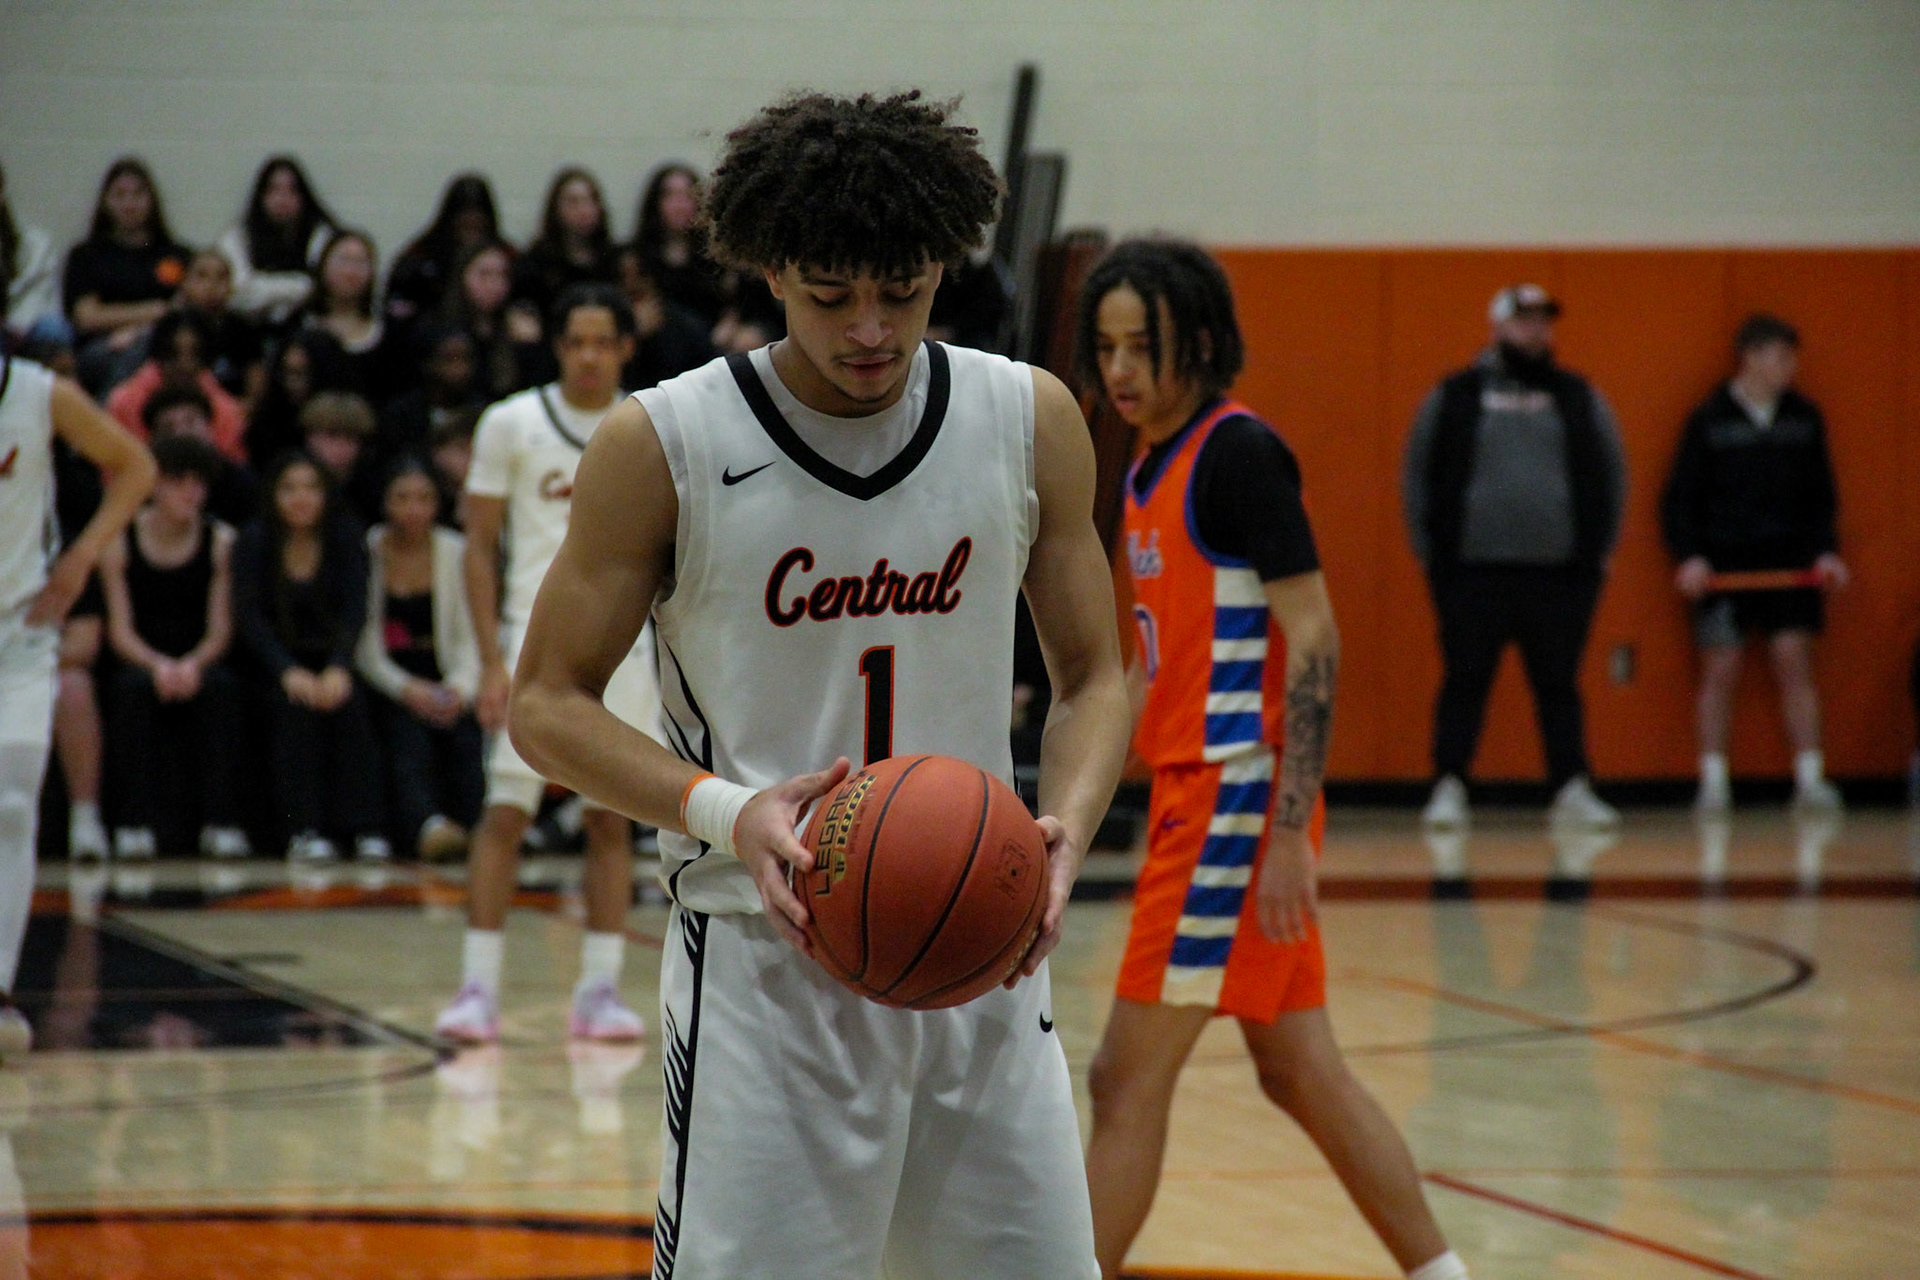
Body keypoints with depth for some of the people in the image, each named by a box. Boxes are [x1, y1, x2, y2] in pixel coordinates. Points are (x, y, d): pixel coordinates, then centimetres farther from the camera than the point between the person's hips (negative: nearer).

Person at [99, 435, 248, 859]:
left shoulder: (220, 541, 2)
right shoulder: (120, 543, 0)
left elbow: (220, 629, -3)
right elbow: (120, 630, -5)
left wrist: (194, 665, -23)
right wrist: (157, 665, -24)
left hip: (199, 665, 0)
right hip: (141, 661, 0)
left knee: (222, 686, -34)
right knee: (133, 687, -35)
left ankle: (220, 824, -30)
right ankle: (136, 825, -32)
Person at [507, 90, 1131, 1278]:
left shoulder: (1032, 422, 1)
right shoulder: (662, 445, -8)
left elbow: (1094, 676, 10)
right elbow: (548, 701, -3)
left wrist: (1064, 830, -11)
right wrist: (722, 811, -20)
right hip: (764, 953, -3)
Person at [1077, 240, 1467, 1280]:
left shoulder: (1238, 453, -13)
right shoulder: (1150, 468, 15)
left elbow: (1313, 641, -18)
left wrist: (1285, 831, -22)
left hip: (1237, 794, -9)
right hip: (1192, 790, 9)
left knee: (1129, 1075, -6)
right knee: (1299, 1072, 12)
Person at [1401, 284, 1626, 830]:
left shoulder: (1579, 399, 10)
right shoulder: (1455, 397, 5)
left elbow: (1611, 476, 14)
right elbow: (1418, 475, 8)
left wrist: (1598, 550, 7)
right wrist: (1432, 553, 2)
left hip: (1561, 575, 2)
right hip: (1474, 573, -2)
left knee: (1559, 686, 5)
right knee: (1465, 682, 0)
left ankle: (1572, 791, 9)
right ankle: (1448, 789, 5)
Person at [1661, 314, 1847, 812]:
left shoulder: (1804, 417, 7)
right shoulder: (1709, 420, -2)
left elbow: (1821, 495, 13)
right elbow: (1679, 499, 0)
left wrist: (1826, 550, 0)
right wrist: (1689, 556, -11)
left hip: (1788, 563, 2)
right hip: (1723, 561, -2)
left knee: (1795, 662, -3)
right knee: (1720, 671, -1)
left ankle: (1810, 779, -1)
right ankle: (1713, 781, 5)